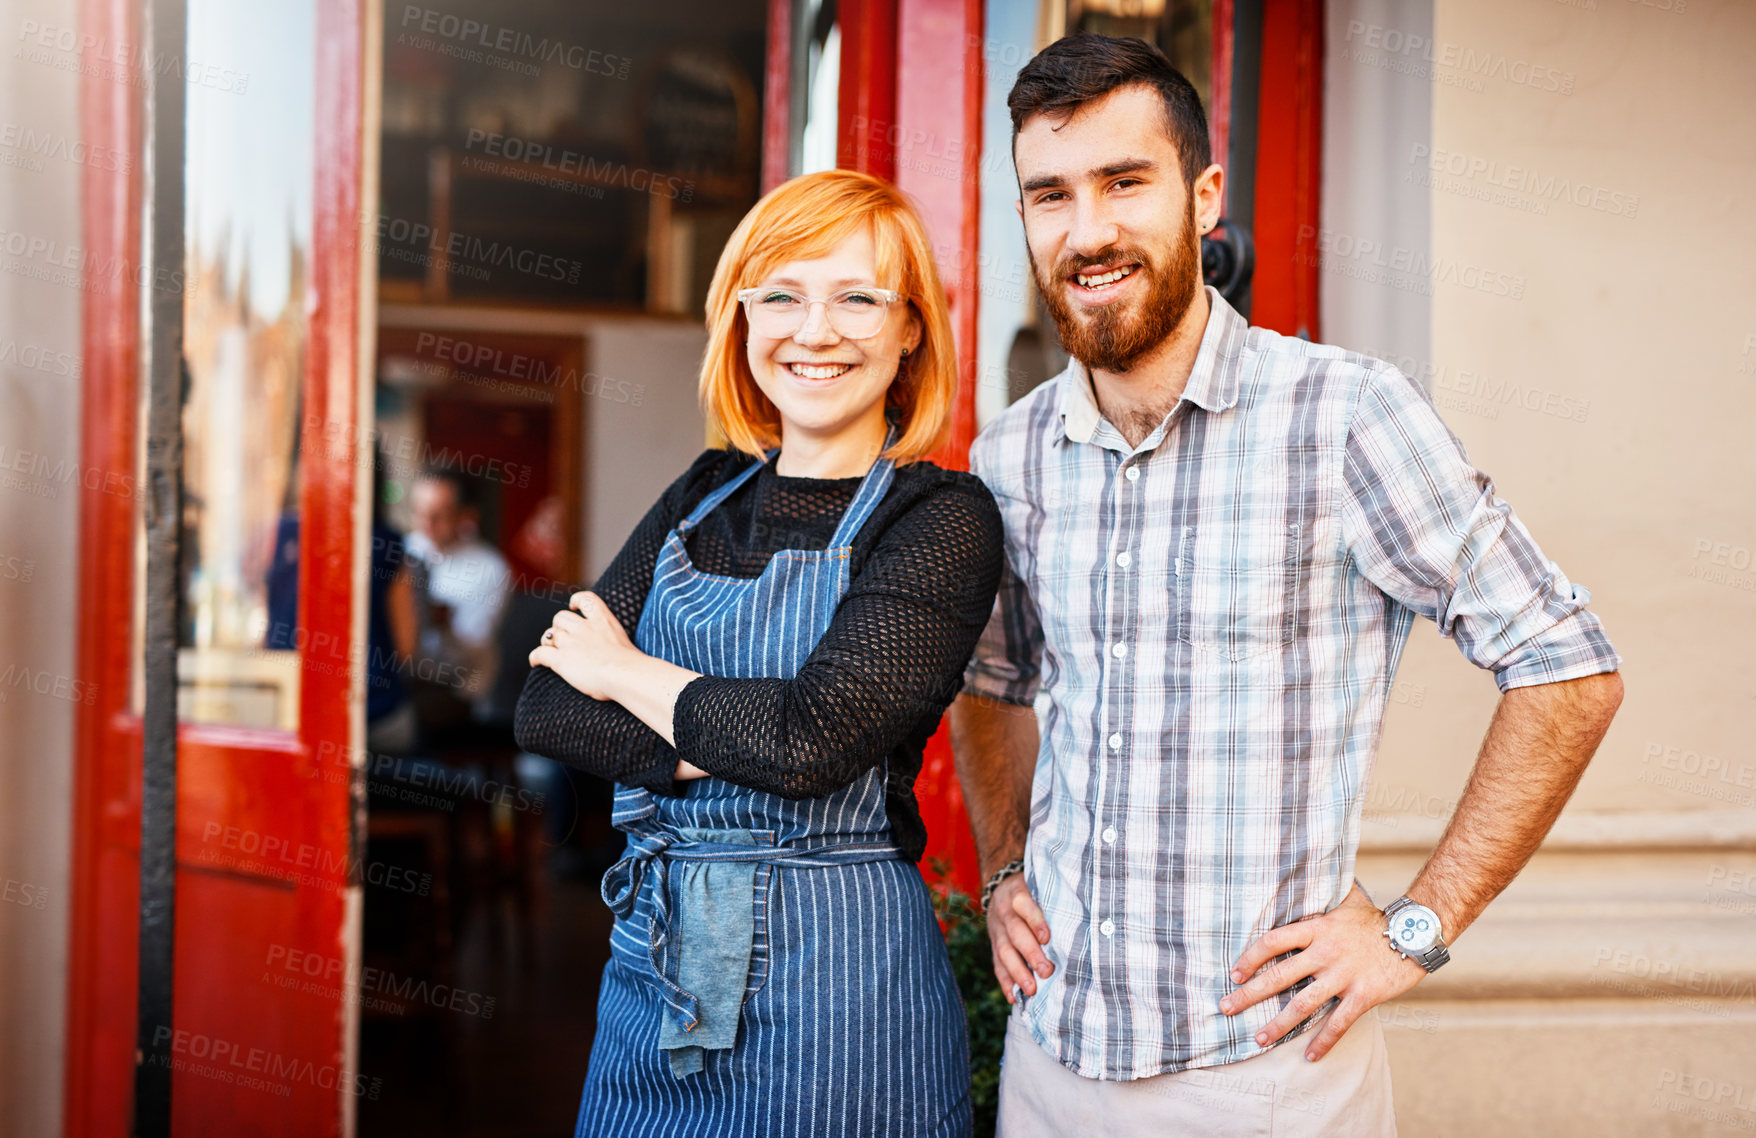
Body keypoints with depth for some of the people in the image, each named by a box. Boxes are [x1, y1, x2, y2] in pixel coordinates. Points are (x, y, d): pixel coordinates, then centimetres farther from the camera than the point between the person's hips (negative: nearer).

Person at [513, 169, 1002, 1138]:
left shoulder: (943, 520, -10)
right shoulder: (705, 497, 7)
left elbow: (813, 740, -23)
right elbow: (544, 708, -1)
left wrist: (624, 672, -7)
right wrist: (718, 751, -17)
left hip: (836, 982, -5)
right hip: (653, 963, 5)